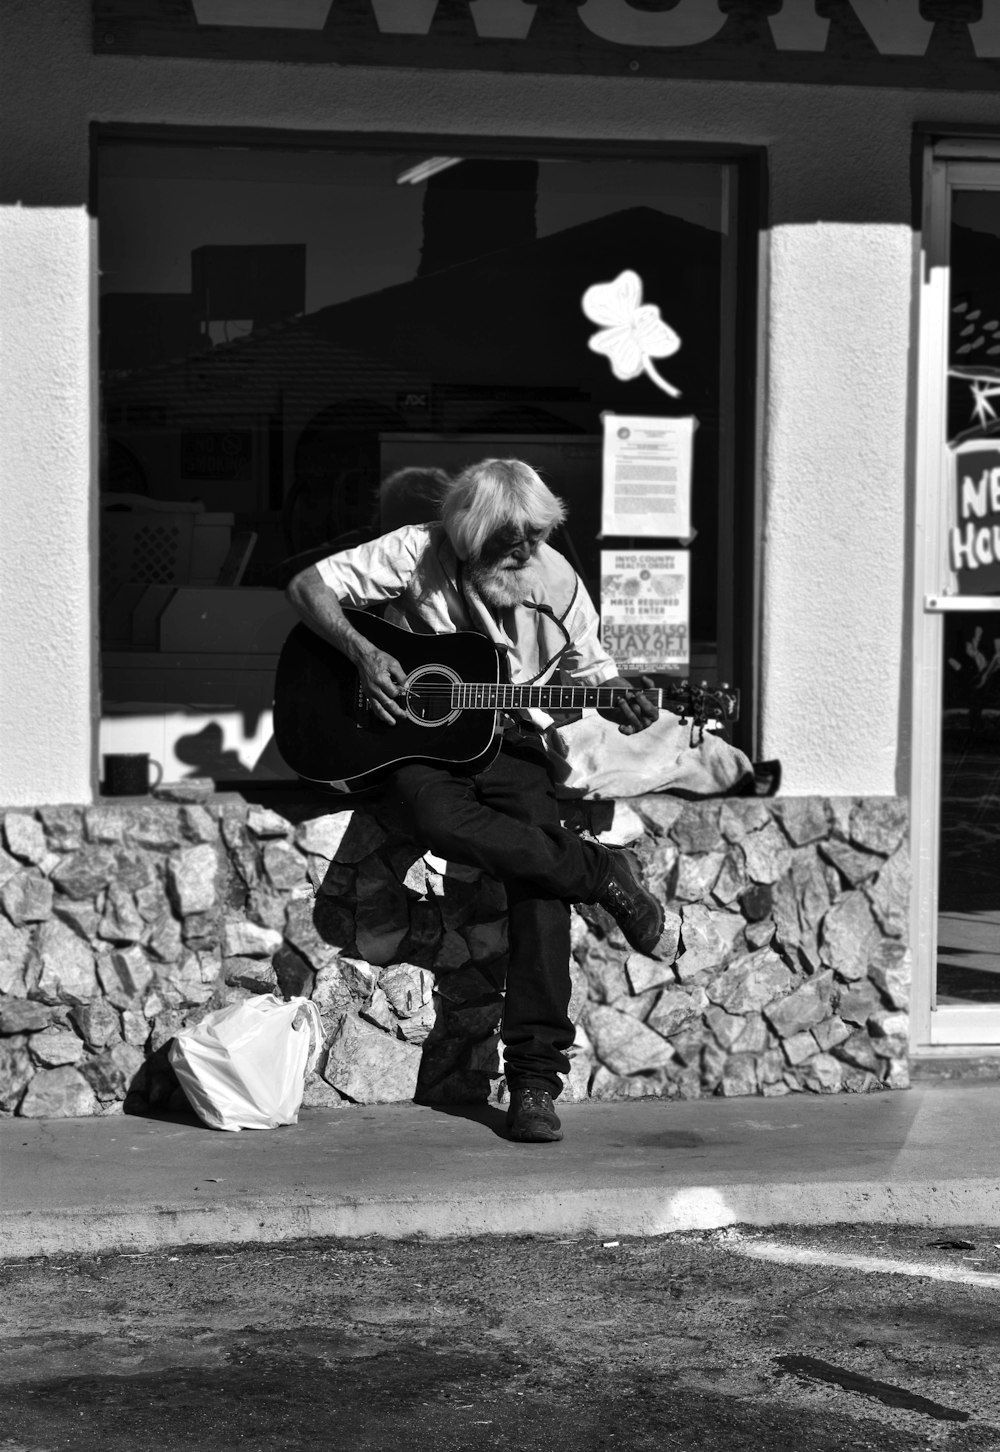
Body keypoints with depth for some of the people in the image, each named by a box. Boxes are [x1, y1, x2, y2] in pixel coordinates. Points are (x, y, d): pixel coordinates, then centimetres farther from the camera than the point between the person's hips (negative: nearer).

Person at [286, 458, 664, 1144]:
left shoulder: (554, 578, -4)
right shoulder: (416, 555, -13)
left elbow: (589, 668, 10)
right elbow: (309, 585, -9)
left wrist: (622, 702, -13)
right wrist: (364, 654, -22)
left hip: (510, 740, 2)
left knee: (539, 855, -24)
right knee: (440, 820, -38)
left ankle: (535, 1075, -20)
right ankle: (606, 873, -17)